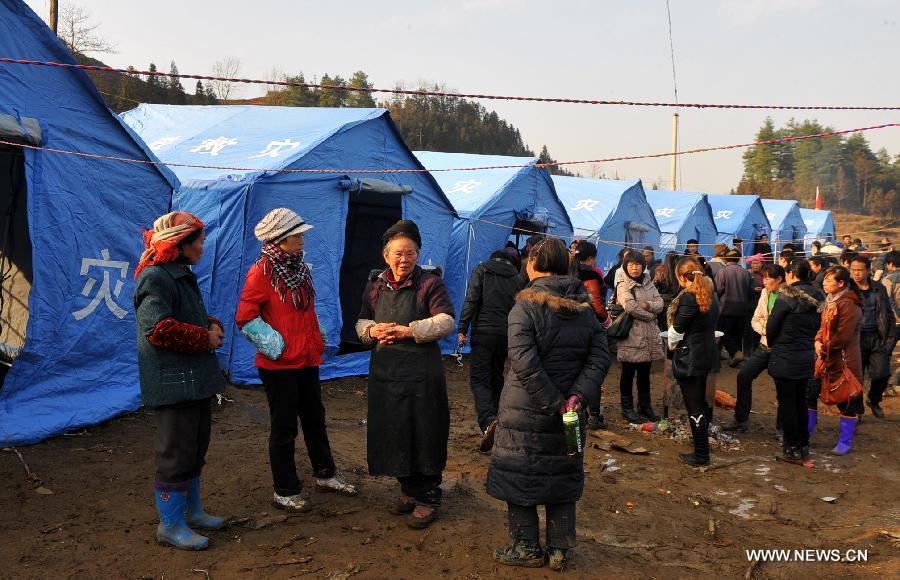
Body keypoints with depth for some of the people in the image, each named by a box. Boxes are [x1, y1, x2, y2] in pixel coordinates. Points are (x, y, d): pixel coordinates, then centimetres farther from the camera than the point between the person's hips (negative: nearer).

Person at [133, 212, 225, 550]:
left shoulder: (183, 275, 16)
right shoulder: (155, 278, -16)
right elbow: (158, 329, -26)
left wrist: (214, 325, 1)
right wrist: (206, 338, -16)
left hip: (195, 381, 10)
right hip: (173, 385, -10)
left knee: (195, 449, 19)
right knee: (176, 454, -1)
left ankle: (191, 510, 34)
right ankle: (170, 526, 13)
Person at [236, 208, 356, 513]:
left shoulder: (299, 268, 9)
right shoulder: (261, 272, -15)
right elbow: (244, 317, -16)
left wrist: (317, 343, 16)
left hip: (307, 360, 8)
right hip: (280, 364, -8)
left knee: (315, 418, 18)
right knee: (284, 427, 4)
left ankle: (325, 474, 34)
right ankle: (285, 492, 17)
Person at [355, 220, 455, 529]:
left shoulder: (430, 283, -5)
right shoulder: (375, 286, 10)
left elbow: (445, 322, -13)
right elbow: (361, 322, 16)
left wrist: (409, 331, -21)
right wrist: (373, 330, -7)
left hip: (422, 374, -5)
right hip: (384, 372, 5)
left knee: (424, 434, 1)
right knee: (393, 433, 12)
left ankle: (428, 498, 16)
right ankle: (408, 489, 31)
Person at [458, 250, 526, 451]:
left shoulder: (481, 270, 4)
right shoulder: (516, 279, 14)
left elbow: (471, 300, -7)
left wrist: (462, 329, -7)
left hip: (483, 331, -4)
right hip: (507, 334, 4)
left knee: (478, 378, -6)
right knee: (496, 378, 16)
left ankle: (488, 421, -26)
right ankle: (492, 418, 21)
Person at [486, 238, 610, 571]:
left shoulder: (524, 308, -15)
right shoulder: (585, 309, 2)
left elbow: (525, 365, -24)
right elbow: (600, 359, -4)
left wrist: (555, 404, -19)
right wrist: (578, 396, -12)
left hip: (525, 413, -5)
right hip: (569, 412, 5)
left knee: (519, 478, 11)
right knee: (562, 477, 17)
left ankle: (528, 549, 21)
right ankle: (559, 551, 26)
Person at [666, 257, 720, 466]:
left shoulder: (688, 297, -19)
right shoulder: (711, 295, 7)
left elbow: (677, 329, -14)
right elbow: (711, 323, 13)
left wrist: (672, 346, 6)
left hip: (690, 356, -9)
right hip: (707, 352, 9)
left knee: (694, 406, -1)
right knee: (701, 400, 24)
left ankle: (701, 454, 6)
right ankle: (703, 442, 39)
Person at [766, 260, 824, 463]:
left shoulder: (788, 296, -17)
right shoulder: (817, 297, 3)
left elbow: (771, 325, -13)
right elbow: (817, 326, 9)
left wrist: (772, 344, 5)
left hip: (784, 358, -7)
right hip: (807, 357, 7)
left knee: (786, 403, 3)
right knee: (800, 402, 17)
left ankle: (792, 449, 9)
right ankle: (803, 446, 26)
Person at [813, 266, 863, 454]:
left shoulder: (849, 305, -19)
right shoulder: (830, 301, 11)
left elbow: (842, 336, -21)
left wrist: (825, 347, -9)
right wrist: (818, 341, -3)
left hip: (844, 361, -9)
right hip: (827, 359, 9)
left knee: (847, 402, 5)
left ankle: (845, 442, 18)